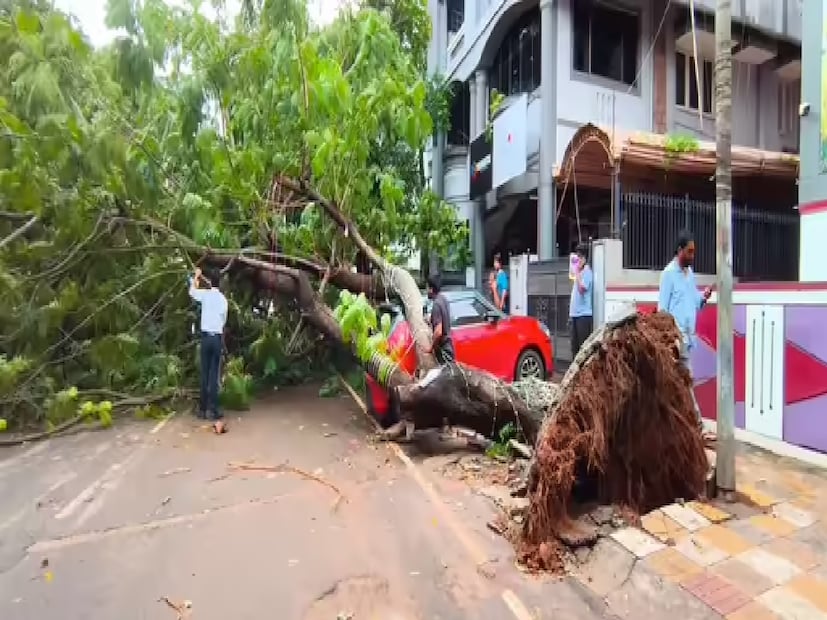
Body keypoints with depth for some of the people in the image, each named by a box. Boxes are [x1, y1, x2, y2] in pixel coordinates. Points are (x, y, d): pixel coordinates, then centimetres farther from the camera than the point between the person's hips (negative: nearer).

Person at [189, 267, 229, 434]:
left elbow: (192, 291, 21)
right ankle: (212, 409, -2)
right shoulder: (223, 299, 8)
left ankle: (203, 408, 9)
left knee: (205, 373, 5)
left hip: (206, 336, -1)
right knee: (214, 374, 0)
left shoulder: (206, 294, 0)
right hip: (218, 337, 1)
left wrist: (196, 276, 34)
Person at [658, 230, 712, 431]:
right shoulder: (669, 273, -9)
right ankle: (695, 419, 4)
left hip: (688, 334, 8)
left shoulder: (690, 273, 14)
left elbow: (694, 303, 17)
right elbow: (662, 308, -11)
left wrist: (703, 298, -5)